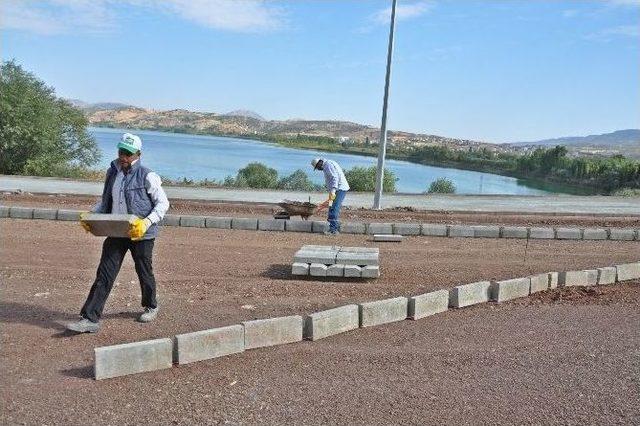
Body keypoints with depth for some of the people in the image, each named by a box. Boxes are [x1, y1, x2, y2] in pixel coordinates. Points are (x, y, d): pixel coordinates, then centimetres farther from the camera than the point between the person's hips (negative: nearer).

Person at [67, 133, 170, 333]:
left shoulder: (147, 176, -11)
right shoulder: (112, 173, 7)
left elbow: (163, 203, -8)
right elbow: (105, 201, 18)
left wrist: (147, 222, -22)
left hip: (140, 234, -4)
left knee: (144, 272, 13)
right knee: (104, 274, -1)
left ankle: (151, 306, 37)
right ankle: (90, 319, 2)